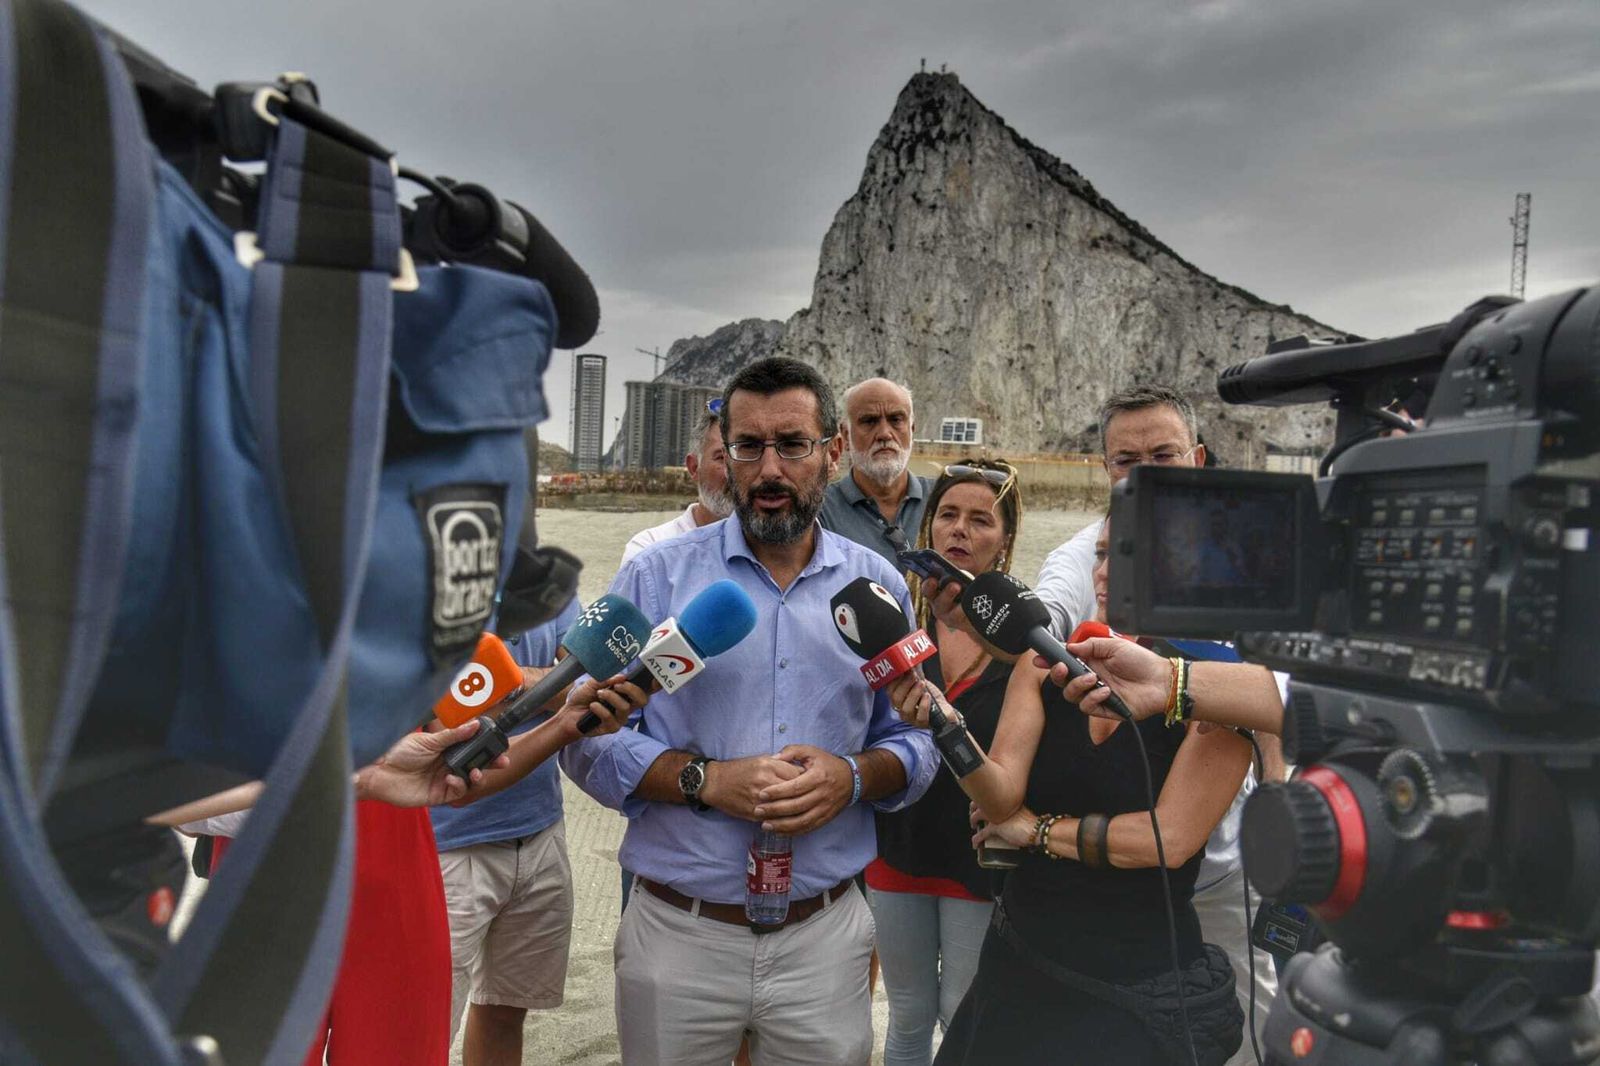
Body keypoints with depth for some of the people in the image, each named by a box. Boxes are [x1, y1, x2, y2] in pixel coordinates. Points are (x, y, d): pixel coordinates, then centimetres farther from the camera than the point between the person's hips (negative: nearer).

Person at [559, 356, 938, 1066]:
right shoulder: (657, 576, -5)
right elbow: (587, 739, -5)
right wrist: (706, 780, -19)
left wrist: (854, 777, -13)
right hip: (678, 934, -1)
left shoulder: (878, 586, 3)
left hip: (825, 936, 2)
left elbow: (916, 744, 7)